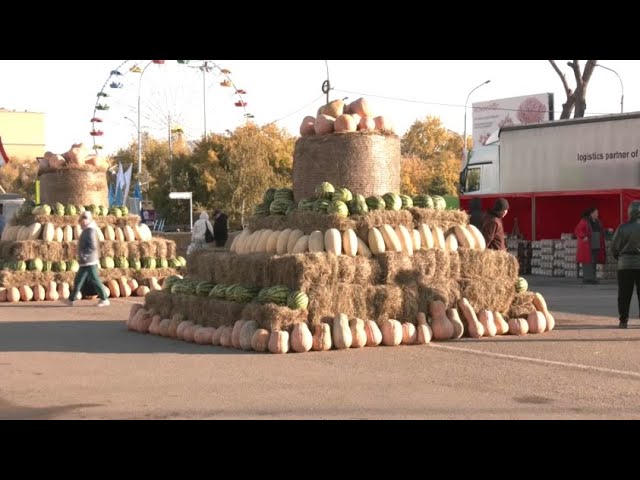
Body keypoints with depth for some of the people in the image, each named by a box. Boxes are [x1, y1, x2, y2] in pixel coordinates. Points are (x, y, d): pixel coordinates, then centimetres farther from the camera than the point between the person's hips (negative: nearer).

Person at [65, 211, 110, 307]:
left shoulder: (90, 231, -16)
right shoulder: (86, 231, 14)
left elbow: (92, 246, -25)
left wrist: (83, 256, -22)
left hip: (89, 262, -10)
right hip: (85, 263, 10)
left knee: (95, 280, -5)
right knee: (78, 280, 12)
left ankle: (104, 300, 1)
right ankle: (71, 300, 16)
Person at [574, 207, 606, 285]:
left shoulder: (597, 222, 15)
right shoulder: (584, 221, -7)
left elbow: (601, 234, 22)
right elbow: (577, 230, -12)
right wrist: (583, 237, -22)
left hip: (596, 246, 7)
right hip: (587, 246, -7)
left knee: (594, 262, 6)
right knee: (587, 262, -7)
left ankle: (592, 278, 10)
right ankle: (586, 278, -5)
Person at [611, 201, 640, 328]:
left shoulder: (623, 228, -6)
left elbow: (614, 247, -1)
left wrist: (619, 258, 17)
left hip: (625, 264, 0)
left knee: (624, 295, 6)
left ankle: (623, 320, 4)